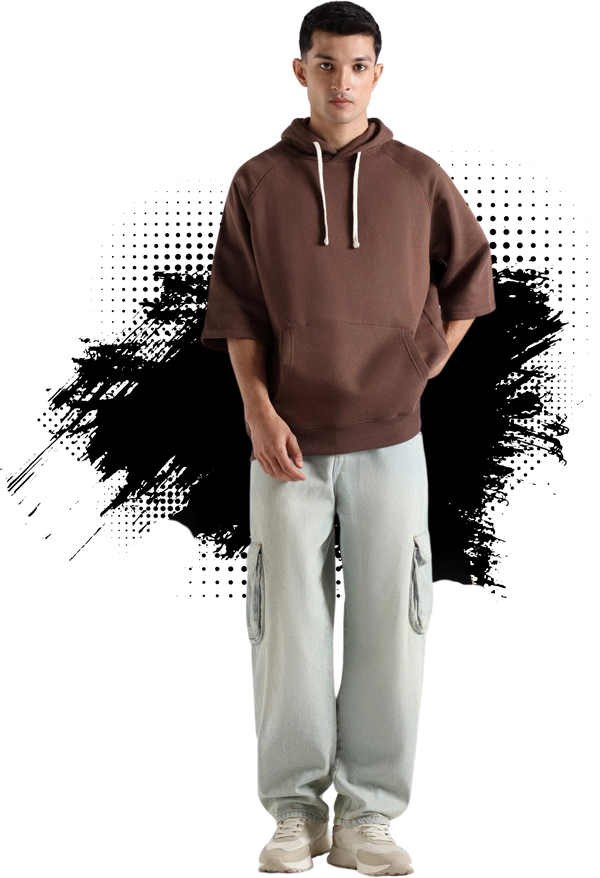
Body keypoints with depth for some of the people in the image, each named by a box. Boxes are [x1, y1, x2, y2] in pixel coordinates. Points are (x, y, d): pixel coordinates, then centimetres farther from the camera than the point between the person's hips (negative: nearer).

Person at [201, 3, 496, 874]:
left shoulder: (418, 177, 5)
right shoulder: (257, 182, 4)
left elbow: (471, 276, 16)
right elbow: (235, 309, 3)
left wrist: (425, 370, 8)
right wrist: (258, 408, -9)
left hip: (390, 441, 0)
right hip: (289, 442, 0)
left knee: (388, 630, 1)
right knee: (290, 628, 2)